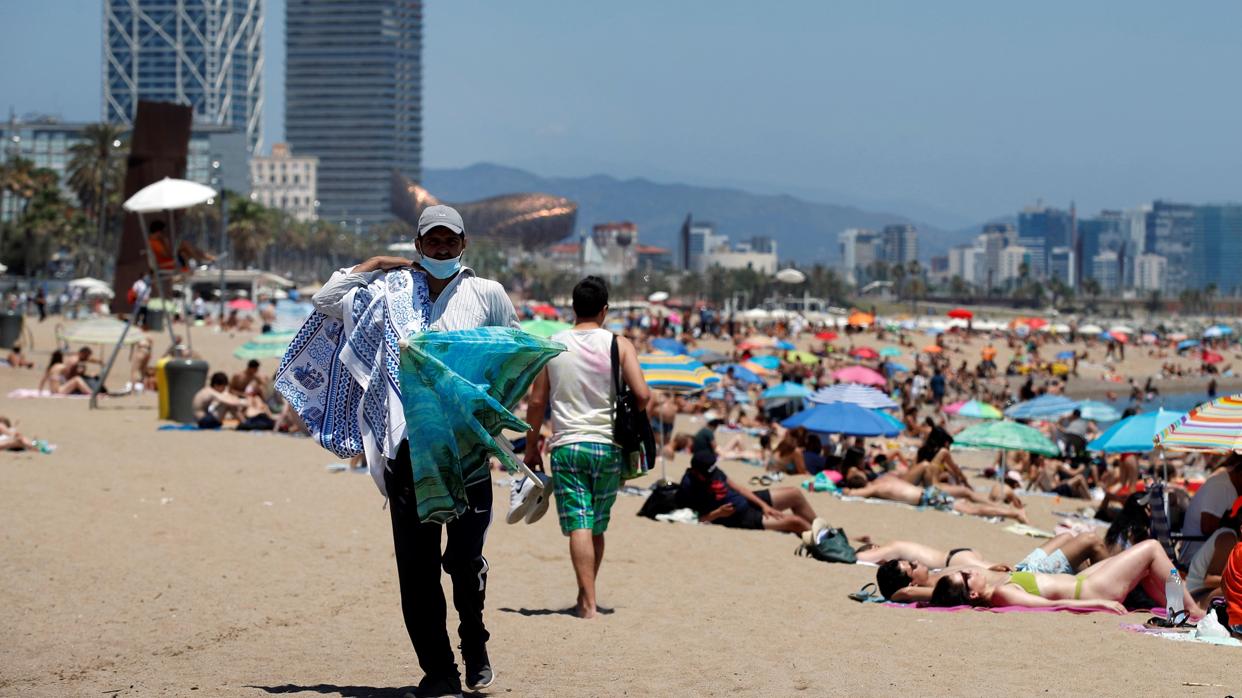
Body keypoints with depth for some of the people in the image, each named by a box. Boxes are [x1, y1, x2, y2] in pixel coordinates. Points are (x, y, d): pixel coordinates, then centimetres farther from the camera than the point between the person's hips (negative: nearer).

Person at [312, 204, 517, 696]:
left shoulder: (487, 294, 11)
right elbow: (325, 301, 13)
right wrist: (374, 265, 11)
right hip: (408, 446, 2)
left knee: (464, 555, -9)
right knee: (416, 565, 1)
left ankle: (474, 642, 19)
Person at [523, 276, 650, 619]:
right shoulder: (619, 345, 0)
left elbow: (537, 401, 4)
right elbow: (642, 394, -10)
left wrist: (531, 447, 13)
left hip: (566, 446, -1)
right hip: (608, 447, 1)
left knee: (579, 526, -6)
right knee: (597, 528, 15)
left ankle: (588, 603, -16)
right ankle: (585, 598, 25)